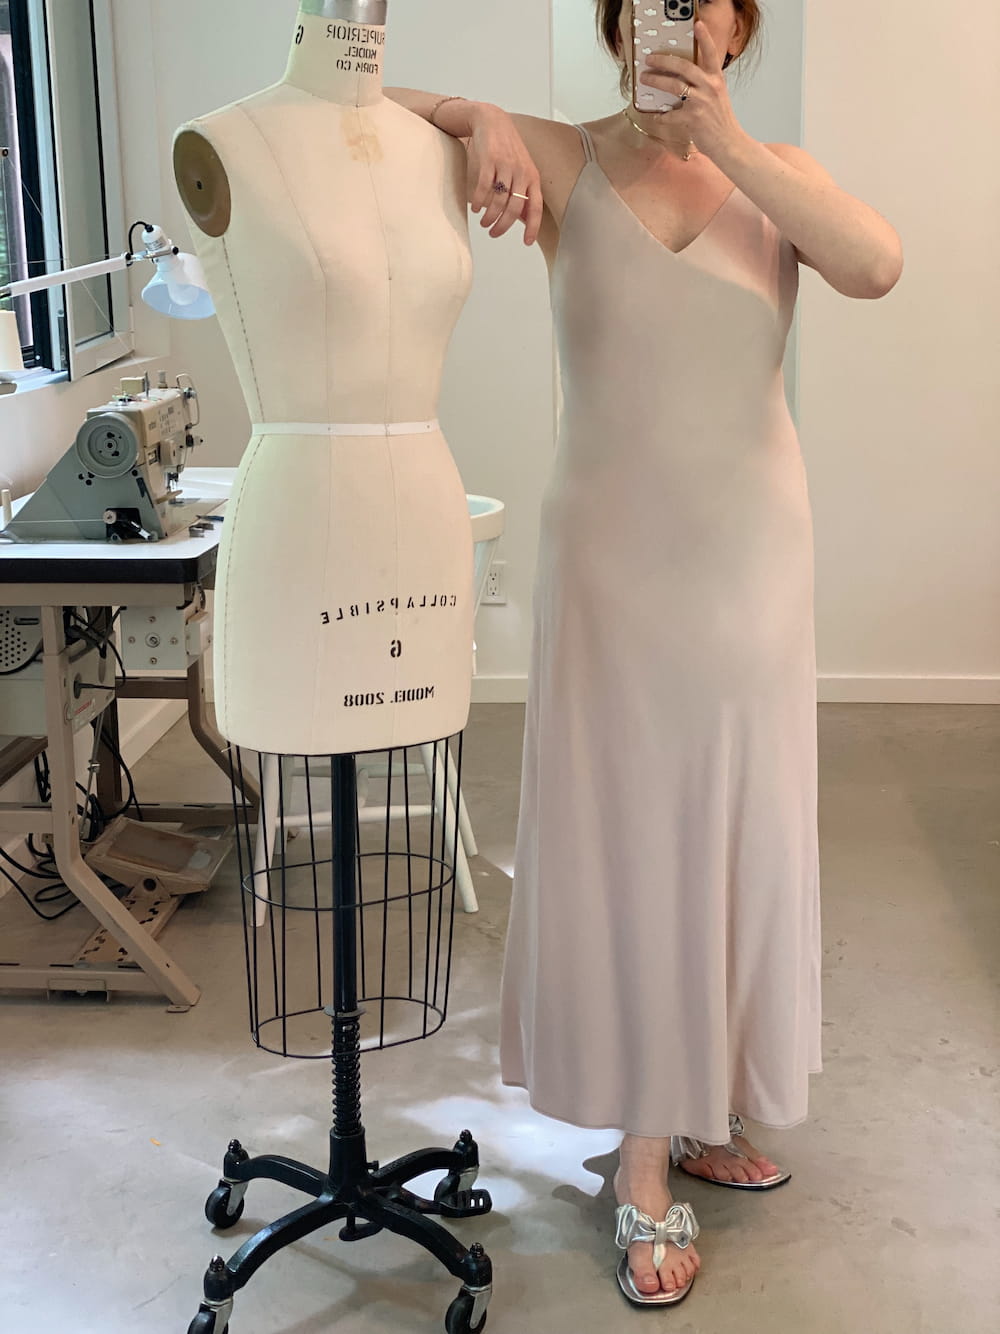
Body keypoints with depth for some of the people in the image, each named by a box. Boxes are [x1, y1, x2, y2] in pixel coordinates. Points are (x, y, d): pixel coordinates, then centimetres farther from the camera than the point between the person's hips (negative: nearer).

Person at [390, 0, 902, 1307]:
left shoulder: (775, 171, 4)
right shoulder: (565, 161, -3)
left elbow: (877, 265, -17)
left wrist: (732, 145, -19)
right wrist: (482, 116, -19)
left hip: (751, 549, 3)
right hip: (614, 549, -3)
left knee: (733, 833, 11)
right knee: (626, 834, 2)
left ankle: (700, 1103, 31)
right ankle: (648, 1172, 14)